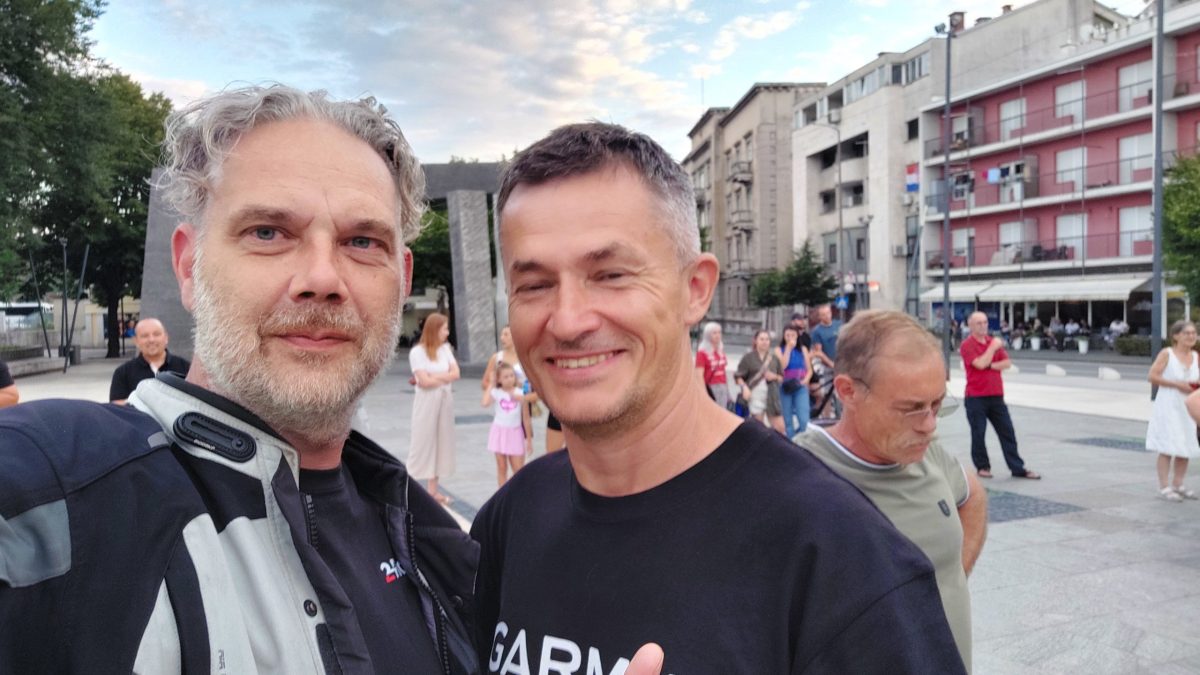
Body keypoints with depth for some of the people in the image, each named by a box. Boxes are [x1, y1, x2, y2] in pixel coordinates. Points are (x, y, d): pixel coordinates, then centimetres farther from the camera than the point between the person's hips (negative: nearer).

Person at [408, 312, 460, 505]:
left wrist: (435, 377, -15)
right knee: (422, 441, -3)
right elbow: (424, 381, -18)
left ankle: (432, 489, 18)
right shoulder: (417, 352, -11)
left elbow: (456, 373, -2)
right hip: (426, 402, -6)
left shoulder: (445, 348, 6)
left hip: (445, 400, 6)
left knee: (442, 440, 8)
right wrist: (446, 377, -6)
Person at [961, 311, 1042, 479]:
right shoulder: (967, 345, -7)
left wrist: (991, 365, -12)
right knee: (978, 434, 1)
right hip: (976, 398, -6)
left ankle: (1018, 468, 12)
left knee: (1007, 432, 7)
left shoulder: (994, 342, 12)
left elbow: (1007, 363, 3)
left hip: (996, 396, 6)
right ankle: (982, 467, 15)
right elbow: (980, 364, -20)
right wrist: (993, 347, -12)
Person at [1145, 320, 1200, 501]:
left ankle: (1178, 484, 22)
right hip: (1168, 406, -6)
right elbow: (1152, 376, -13)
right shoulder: (1166, 353, -8)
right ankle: (1164, 487, 1)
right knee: (1167, 448, -5)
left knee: (1185, 447, 9)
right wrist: (1177, 384, -17)